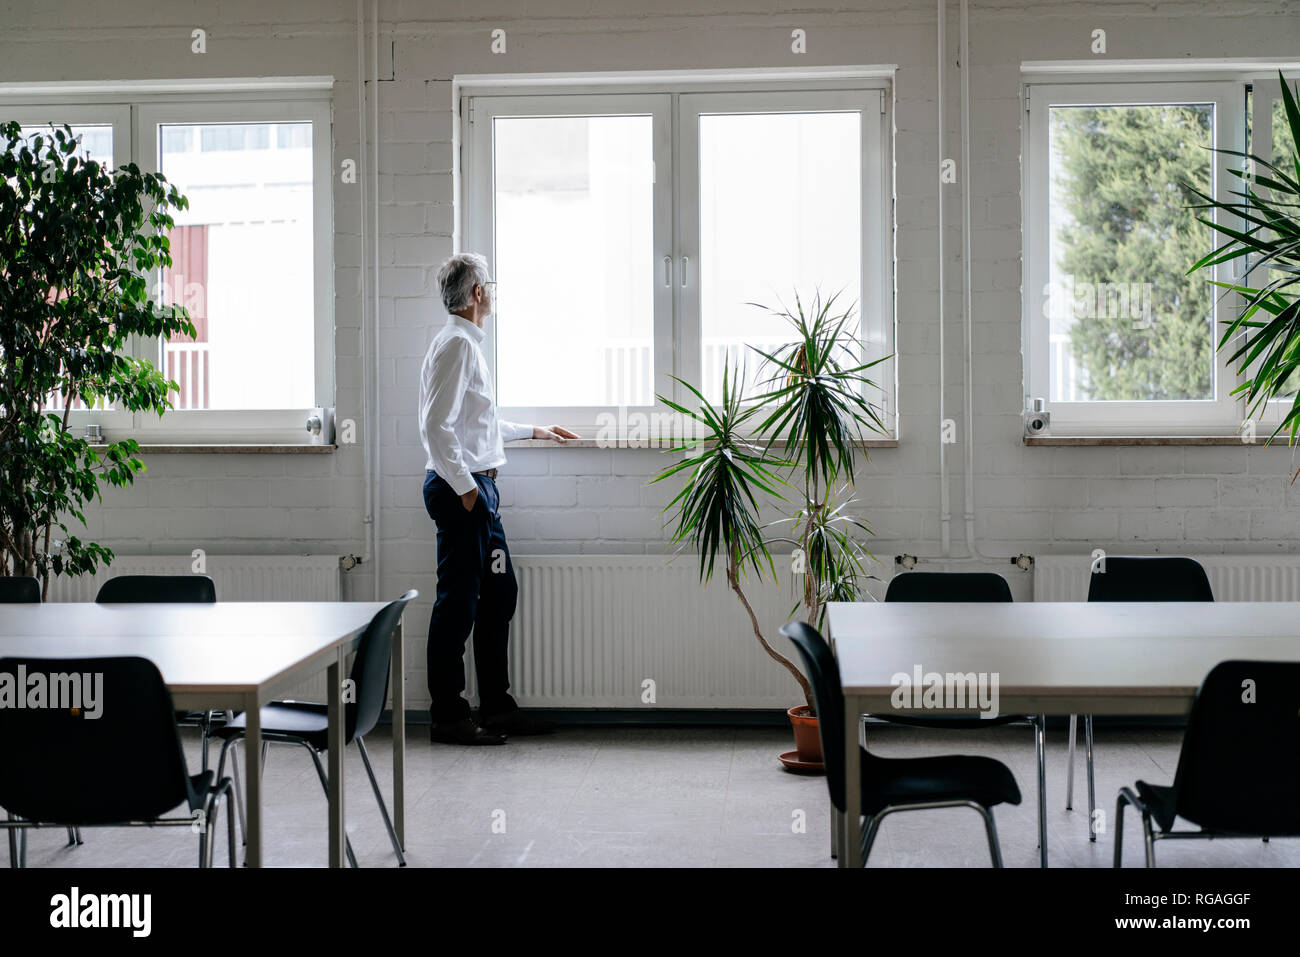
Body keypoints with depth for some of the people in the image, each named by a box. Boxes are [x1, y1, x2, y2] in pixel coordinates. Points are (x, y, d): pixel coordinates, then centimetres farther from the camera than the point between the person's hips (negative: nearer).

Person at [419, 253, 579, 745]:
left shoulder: (467, 343, 19)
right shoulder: (456, 343, -13)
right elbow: (437, 426, -21)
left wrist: (533, 431, 38)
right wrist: (465, 486, -21)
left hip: (477, 488, 11)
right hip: (460, 489, -11)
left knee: (499, 594, 14)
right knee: (458, 601, -5)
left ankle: (497, 707, 22)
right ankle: (448, 718, 3)